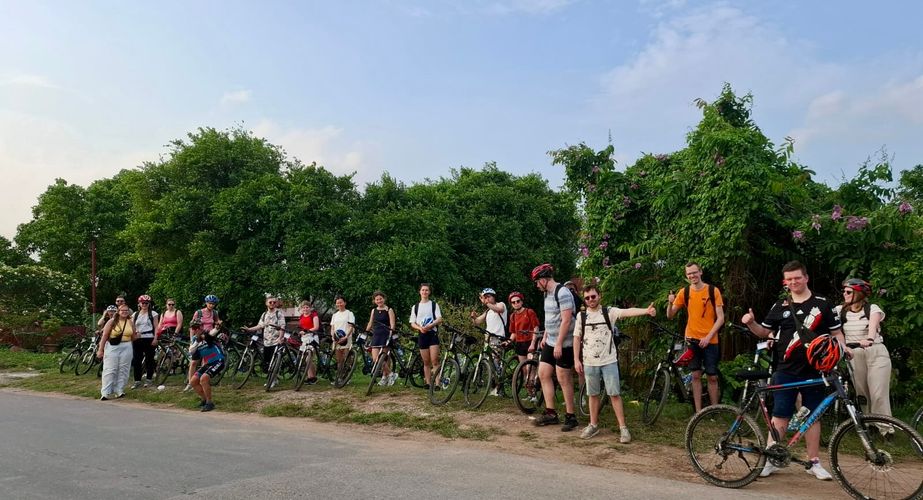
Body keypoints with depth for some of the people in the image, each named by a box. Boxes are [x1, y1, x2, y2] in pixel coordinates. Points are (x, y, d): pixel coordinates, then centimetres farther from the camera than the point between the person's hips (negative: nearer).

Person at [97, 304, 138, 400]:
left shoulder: (131, 322, 9)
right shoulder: (112, 321, 1)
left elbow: (133, 338, 17)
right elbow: (104, 336, -1)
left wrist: (137, 334, -6)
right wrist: (100, 350, -5)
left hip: (126, 348, 3)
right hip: (112, 347, -3)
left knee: (123, 370, 4)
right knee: (109, 370, -3)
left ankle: (119, 391, 12)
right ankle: (106, 393, -2)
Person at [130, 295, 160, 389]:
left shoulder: (153, 314, 2)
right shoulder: (135, 315, 12)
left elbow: (156, 327, -2)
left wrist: (155, 338, -11)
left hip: (149, 338, -3)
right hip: (137, 339, 3)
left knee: (149, 359, 2)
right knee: (137, 360, 2)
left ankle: (148, 379, 11)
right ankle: (137, 381, 8)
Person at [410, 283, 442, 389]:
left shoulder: (434, 304, 6)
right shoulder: (415, 307, 12)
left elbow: (439, 319, -3)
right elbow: (412, 323, 9)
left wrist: (429, 326, -19)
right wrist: (420, 328, -12)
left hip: (433, 333, -3)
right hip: (422, 335, 3)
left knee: (434, 361, -12)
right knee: (426, 362, 6)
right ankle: (428, 383, 11)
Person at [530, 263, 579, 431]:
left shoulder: (563, 293, -18)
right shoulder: (547, 293, 11)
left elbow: (566, 320, -22)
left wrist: (559, 344, -22)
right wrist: (545, 336, 16)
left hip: (563, 344, -9)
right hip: (550, 342, 9)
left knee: (563, 379, -3)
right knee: (543, 374, 9)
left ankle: (570, 417, 9)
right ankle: (551, 413, 17)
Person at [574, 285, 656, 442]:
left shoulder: (609, 312, -4)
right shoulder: (581, 316, 3)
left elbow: (628, 312, -20)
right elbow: (577, 338, 6)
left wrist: (646, 311, -37)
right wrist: (576, 360, 1)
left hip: (609, 361, -2)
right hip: (589, 362, 2)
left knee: (614, 394, -2)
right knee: (593, 394, 11)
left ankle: (623, 427, 3)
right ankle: (593, 425, 23)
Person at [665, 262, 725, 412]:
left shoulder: (713, 290, -5)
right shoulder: (684, 292, 1)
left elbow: (720, 318, -6)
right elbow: (670, 315, 4)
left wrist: (708, 337, -15)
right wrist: (670, 303, -16)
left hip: (710, 341, -2)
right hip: (692, 340, 2)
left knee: (712, 377, 2)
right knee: (696, 375, 5)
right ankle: (698, 412, 10)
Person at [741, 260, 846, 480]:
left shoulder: (821, 304, 5)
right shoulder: (780, 306, 8)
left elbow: (836, 332, 7)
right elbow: (764, 332, 11)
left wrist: (843, 348, -13)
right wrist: (751, 323, -8)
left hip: (813, 370, 0)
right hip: (786, 370, 0)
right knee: (780, 416, 0)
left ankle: (814, 462, 19)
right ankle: (770, 460, 7)